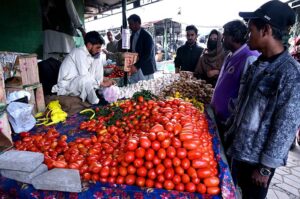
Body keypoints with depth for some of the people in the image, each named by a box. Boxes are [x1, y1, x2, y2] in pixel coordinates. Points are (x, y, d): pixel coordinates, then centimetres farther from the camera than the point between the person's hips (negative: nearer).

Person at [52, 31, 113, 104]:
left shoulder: (91, 53, 3)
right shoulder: (80, 52, -22)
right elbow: (85, 77, -28)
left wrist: (101, 81, -8)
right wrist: (100, 83, -19)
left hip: (80, 82, 9)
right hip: (66, 85, -8)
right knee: (86, 80, -41)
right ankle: (96, 104, -15)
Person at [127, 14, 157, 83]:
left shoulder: (146, 36, -9)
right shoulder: (132, 36, 15)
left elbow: (147, 54, -17)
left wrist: (136, 66, -23)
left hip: (145, 70, -6)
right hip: (134, 69, 7)